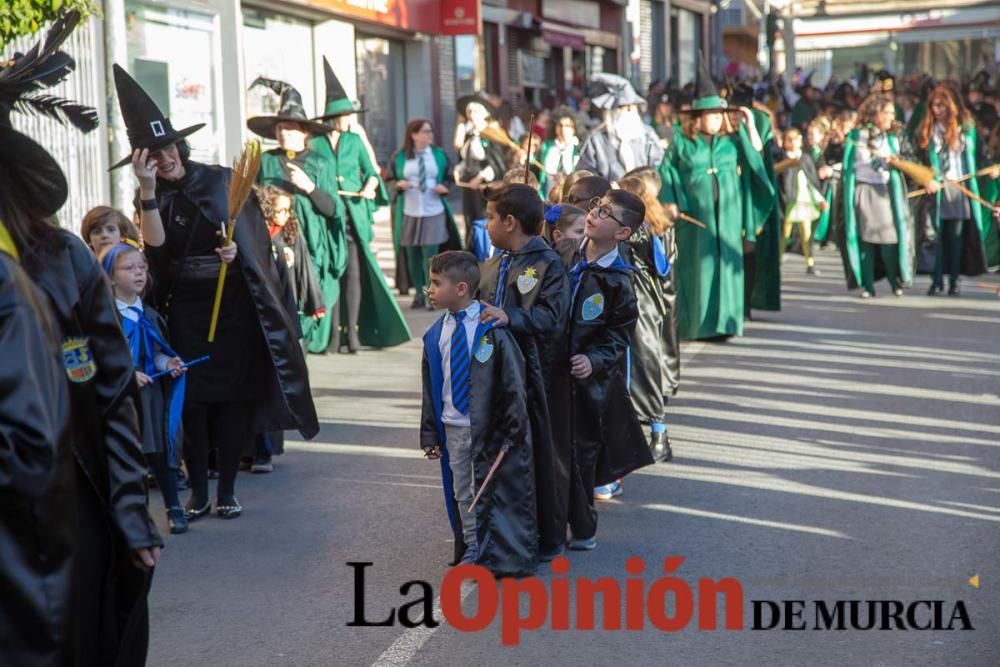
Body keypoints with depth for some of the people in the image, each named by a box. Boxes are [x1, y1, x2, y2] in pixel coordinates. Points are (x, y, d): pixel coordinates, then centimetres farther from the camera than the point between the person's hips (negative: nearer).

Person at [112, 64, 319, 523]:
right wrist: (148, 188, -24)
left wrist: (236, 251, -17)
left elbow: (255, 236, 3)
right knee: (192, 398, 0)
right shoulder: (156, 198, 2)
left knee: (234, 396, 1)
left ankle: (227, 490, 10)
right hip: (185, 309, 0)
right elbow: (156, 245, -18)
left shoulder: (221, 181, 1)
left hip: (233, 305, 0)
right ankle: (198, 492, 9)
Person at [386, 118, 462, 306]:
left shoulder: (439, 155, 6)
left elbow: (449, 178, 10)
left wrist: (444, 187, -10)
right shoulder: (399, 157, 2)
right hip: (408, 213, 0)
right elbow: (389, 180, 7)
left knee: (430, 254, -6)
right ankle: (418, 292, 16)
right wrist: (398, 185, -14)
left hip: (434, 212, 0)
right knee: (412, 255, 5)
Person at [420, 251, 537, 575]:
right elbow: (430, 387, 10)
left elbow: (513, 380, -10)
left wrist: (513, 429, -10)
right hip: (454, 427, 5)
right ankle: (473, 550, 28)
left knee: (503, 490, 4)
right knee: (464, 493, 13)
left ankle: (509, 556, 17)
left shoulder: (491, 329, -14)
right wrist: (430, 434, 9)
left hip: (490, 427, -5)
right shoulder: (435, 335, 3)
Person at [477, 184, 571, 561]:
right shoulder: (491, 267, 13)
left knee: (543, 455, 3)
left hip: (537, 377, -7)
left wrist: (510, 317, -31)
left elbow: (553, 316, -21)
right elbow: (479, 306, 25)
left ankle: (550, 539, 16)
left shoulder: (548, 265, -9)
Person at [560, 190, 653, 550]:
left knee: (582, 452, 3)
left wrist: (594, 360, -20)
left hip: (588, 379, -4)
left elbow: (620, 334, -5)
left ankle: (583, 529, 16)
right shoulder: (567, 258, 3)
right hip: (553, 371, 4)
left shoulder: (617, 280, -10)